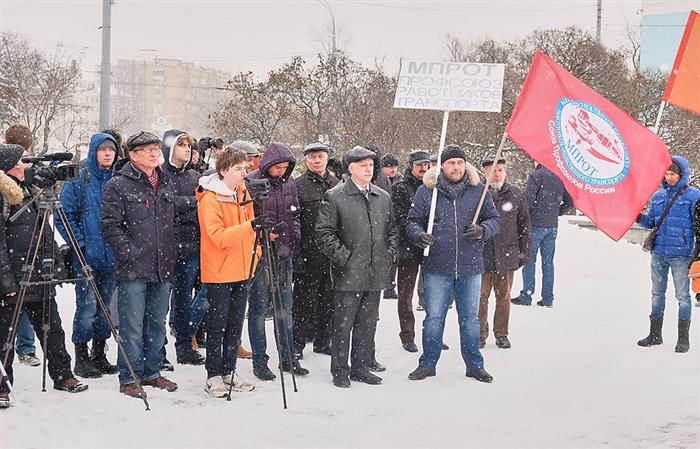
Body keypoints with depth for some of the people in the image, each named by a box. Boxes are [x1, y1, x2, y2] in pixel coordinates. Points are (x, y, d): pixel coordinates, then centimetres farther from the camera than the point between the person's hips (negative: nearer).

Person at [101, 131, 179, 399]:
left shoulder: (166, 184, 14)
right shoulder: (118, 185, -5)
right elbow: (111, 225, -9)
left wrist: (171, 253, 13)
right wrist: (130, 253, -15)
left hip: (163, 268, 6)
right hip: (133, 269, -6)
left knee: (157, 324, 14)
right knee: (133, 326, -3)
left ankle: (151, 372, 25)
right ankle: (129, 379, 7)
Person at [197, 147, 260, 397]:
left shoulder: (242, 193, 9)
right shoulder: (210, 199, -14)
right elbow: (218, 237, -23)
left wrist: (255, 253, 10)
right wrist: (249, 226, -31)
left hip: (241, 270, 7)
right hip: (218, 272, -7)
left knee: (235, 323, 13)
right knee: (218, 325, -1)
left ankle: (228, 371, 23)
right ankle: (213, 376, 8)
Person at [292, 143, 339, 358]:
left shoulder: (336, 184, 12)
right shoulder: (298, 185, -5)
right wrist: (296, 254, -14)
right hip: (309, 253, -5)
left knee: (328, 300, 12)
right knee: (304, 300, 1)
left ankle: (322, 340, 24)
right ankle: (297, 343, 10)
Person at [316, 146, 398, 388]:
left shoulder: (383, 197, 14)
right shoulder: (334, 196, -4)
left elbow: (392, 229, 22)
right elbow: (324, 232, -7)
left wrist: (390, 253, 8)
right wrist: (342, 256, -13)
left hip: (376, 273, 5)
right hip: (348, 273, -5)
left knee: (368, 324, 13)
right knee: (343, 325, 0)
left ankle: (361, 366, 24)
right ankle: (340, 370, 10)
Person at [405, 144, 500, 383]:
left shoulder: (478, 191, 4)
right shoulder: (427, 191, 0)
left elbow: (494, 219, 9)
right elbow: (412, 220, 5)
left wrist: (482, 229, -12)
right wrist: (419, 235, -16)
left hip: (470, 267, 1)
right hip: (437, 267, -1)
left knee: (470, 318, 11)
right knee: (433, 318, 6)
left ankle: (474, 365, 24)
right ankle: (428, 363, 19)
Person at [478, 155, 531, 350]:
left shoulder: (515, 195, 4)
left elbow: (524, 224, 10)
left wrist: (524, 251, 7)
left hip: (507, 255, 2)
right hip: (482, 255, -2)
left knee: (504, 296, 10)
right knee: (481, 296, 4)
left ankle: (501, 334, 22)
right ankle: (480, 333, 17)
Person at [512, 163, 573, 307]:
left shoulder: (536, 175, -12)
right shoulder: (560, 177, 7)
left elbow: (528, 200, -18)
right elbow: (570, 201, 11)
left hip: (536, 225, -6)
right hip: (552, 226, 6)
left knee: (529, 260, 3)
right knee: (548, 262, 10)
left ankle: (526, 295, 3)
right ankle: (548, 298, 11)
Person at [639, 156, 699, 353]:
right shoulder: (658, 195, 11)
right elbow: (650, 222, 15)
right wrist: (639, 217, -5)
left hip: (680, 254, -5)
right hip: (658, 252, 5)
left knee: (682, 295, 1)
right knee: (657, 293, 13)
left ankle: (683, 338, 8)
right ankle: (655, 334, 23)